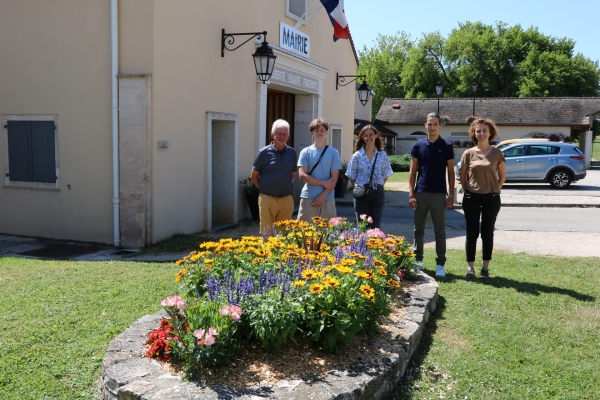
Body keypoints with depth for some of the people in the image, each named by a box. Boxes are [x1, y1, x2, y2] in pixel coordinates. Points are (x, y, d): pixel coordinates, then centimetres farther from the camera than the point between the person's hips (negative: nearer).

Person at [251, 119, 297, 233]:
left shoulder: (292, 153, 6)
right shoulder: (263, 153, -2)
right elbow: (254, 176, 5)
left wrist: (286, 187, 8)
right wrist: (264, 189, 3)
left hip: (286, 200, 3)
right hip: (267, 199, -3)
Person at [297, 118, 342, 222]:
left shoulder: (333, 153, 5)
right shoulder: (306, 152, 4)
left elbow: (334, 178, 0)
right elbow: (302, 176, -4)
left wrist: (322, 196, -10)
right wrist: (323, 183, -9)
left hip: (327, 199, 1)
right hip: (308, 198, 0)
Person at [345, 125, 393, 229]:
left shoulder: (382, 155, 4)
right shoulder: (357, 156, -1)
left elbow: (385, 175, 9)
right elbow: (352, 177, 3)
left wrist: (377, 187, 3)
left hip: (377, 193, 1)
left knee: (375, 226, 6)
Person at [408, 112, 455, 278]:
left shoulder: (446, 146, 2)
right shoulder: (418, 146, 4)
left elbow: (451, 172, 3)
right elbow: (412, 172, 4)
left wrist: (451, 194, -4)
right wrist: (411, 194, -4)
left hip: (439, 194, -2)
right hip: (420, 194, 2)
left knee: (440, 231, 2)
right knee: (418, 230, 9)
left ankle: (440, 264, 7)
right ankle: (418, 260, 20)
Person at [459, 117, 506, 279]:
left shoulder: (497, 154, 0)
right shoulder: (468, 154, 0)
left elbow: (502, 176, 9)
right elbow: (462, 177, 8)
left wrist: (494, 190, 5)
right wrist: (469, 192, 5)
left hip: (491, 198, 0)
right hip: (471, 198, 0)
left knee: (487, 233, 6)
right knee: (472, 233, 4)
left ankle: (485, 267, 16)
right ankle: (470, 267, 12)